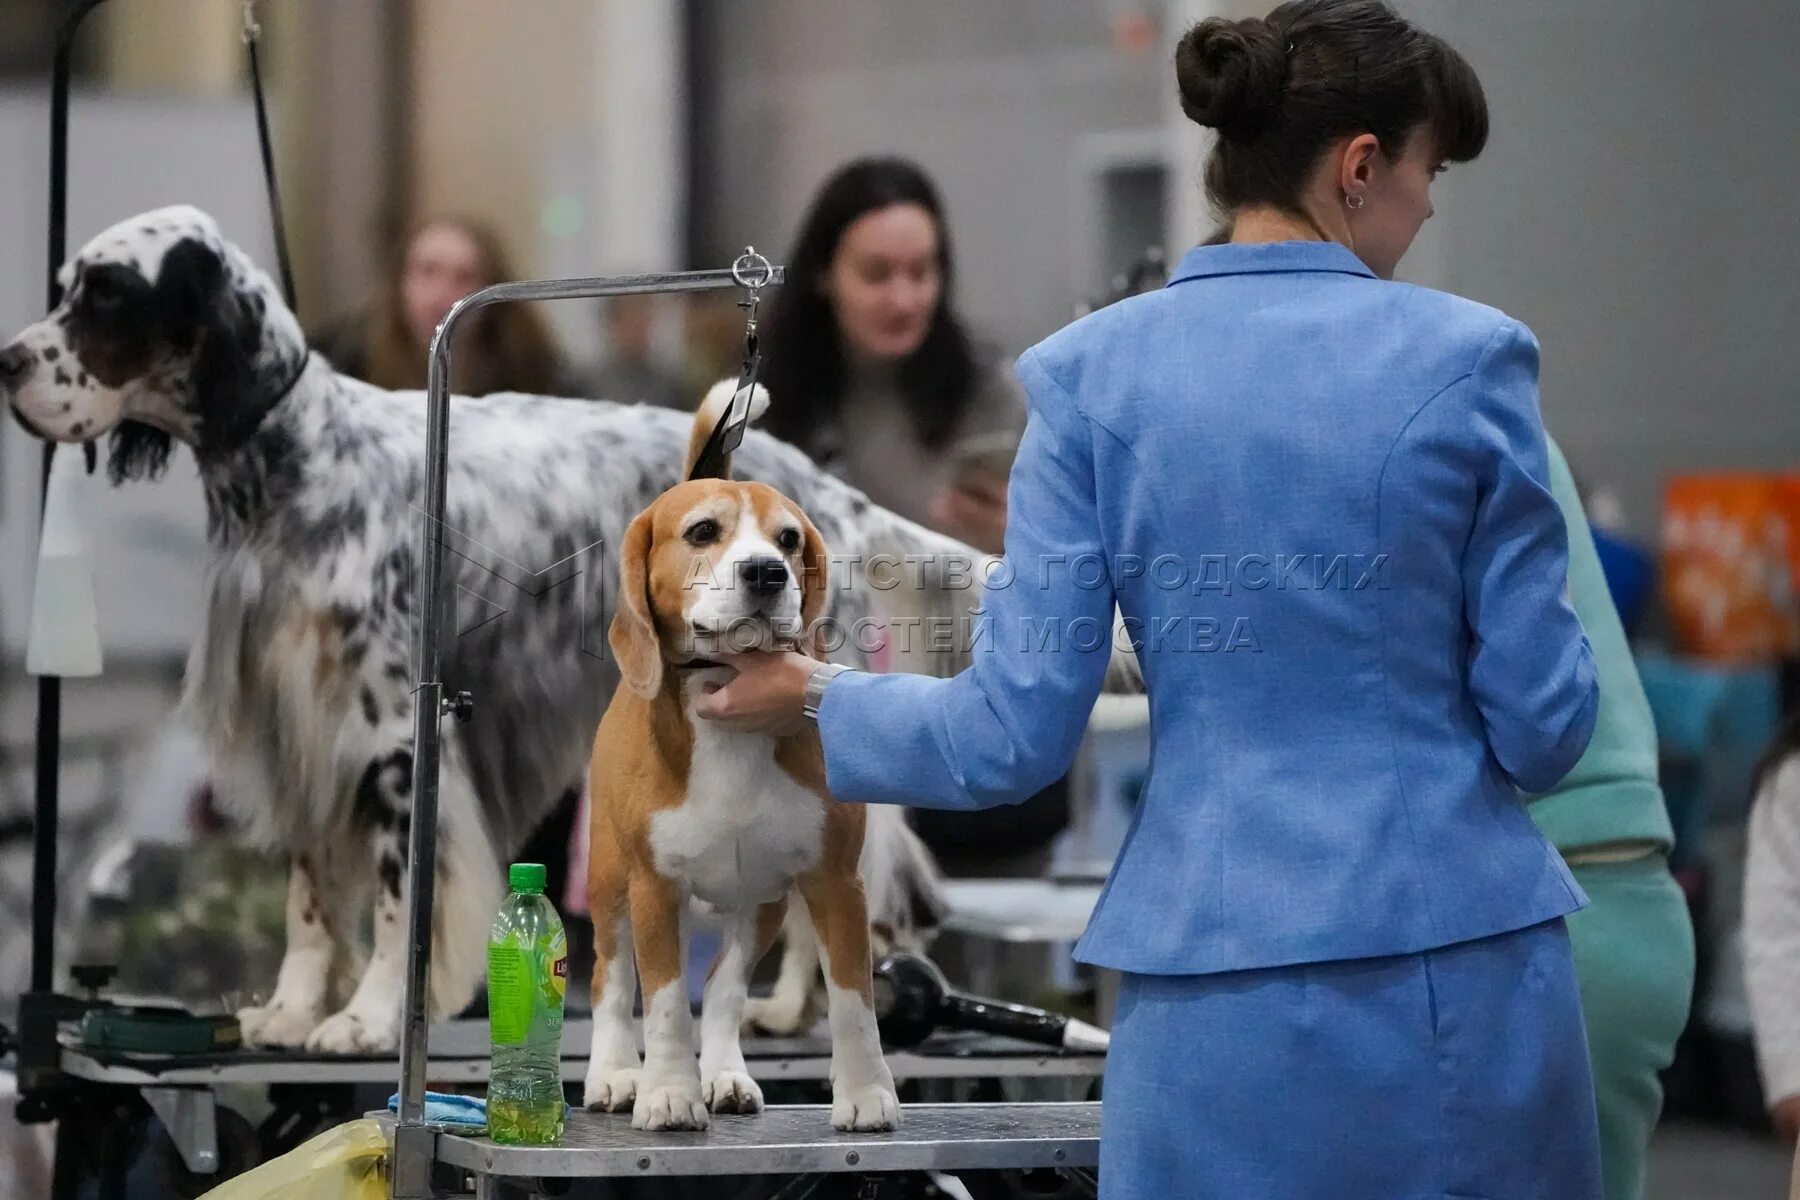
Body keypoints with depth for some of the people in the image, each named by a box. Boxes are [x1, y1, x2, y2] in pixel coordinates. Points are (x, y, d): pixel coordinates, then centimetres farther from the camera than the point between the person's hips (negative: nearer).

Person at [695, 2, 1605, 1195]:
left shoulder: (1092, 372, 0)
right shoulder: (1467, 356, -5)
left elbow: (1019, 732, -2)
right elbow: (1544, 727, -3)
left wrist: (817, 698, 16)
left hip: (1216, 989, 2)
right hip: (1463, 980, -2)